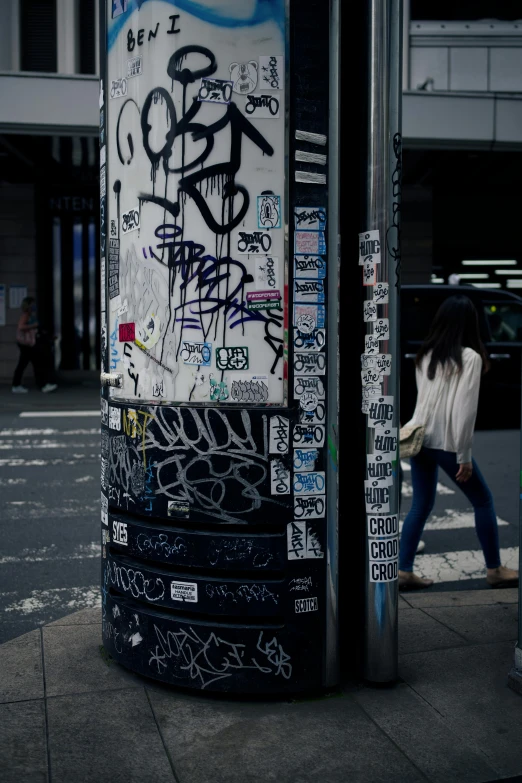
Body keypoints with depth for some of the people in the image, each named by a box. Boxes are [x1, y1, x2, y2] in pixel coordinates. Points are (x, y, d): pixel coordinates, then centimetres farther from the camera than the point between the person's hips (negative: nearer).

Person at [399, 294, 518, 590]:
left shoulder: (426, 354, 8)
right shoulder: (470, 357, -10)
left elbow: (424, 396, 6)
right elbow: (465, 409, -14)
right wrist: (464, 456, -11)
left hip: (419, 439, 6)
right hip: (447, 443, -6)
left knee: (421, 505, 13)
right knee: (483, 501, 11)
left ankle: (404, 572, 11)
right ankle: (495, 570, 20)